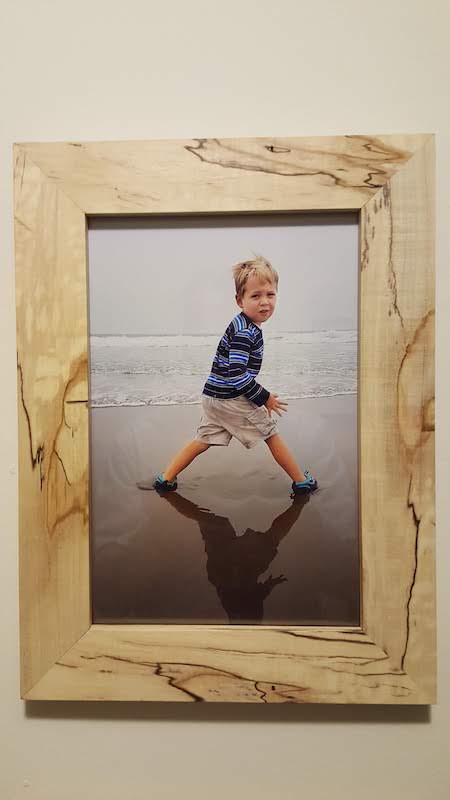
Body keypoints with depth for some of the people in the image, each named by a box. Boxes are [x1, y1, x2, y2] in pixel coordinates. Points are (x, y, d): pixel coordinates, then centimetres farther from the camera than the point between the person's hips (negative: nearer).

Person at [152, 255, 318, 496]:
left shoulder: (243, 325, 9)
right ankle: (301, 481, 23)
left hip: (213, 395, 9)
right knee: (271, 434, 8)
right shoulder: (245, 332, -22)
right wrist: (265, 398, -16)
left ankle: (166, 478, 22)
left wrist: (259, 395, 20)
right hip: (233, 399, -8)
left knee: (203, 440, 17)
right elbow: (237, 375, -28)